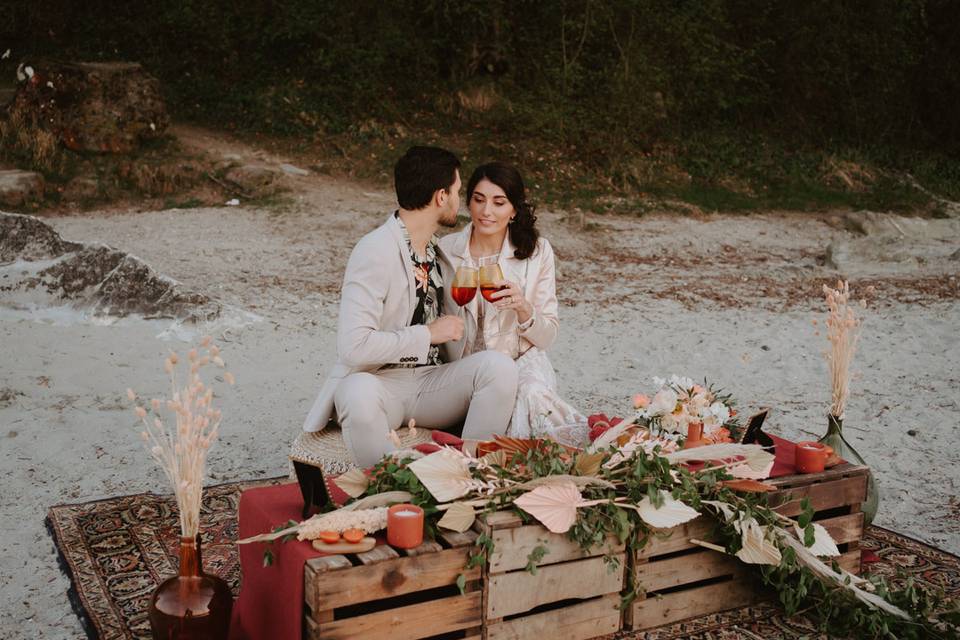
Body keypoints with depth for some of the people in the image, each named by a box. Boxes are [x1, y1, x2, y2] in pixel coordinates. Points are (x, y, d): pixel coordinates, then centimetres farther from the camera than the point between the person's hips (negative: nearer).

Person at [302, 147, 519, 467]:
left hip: (431, 382, 6)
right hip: (378, 383, -6)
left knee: (498, 365, -21)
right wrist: (428, 334, -17)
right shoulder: (374, 251, -14)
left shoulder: (441, 250, 12)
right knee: (359, 391, -40)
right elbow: (354, 347, -24)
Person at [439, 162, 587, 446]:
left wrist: (523, 309, -21)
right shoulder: (446, 250, 0)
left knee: (532, 394, -34)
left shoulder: (537, 251, -1)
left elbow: (547, 336, -1)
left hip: (521, 361, 0)